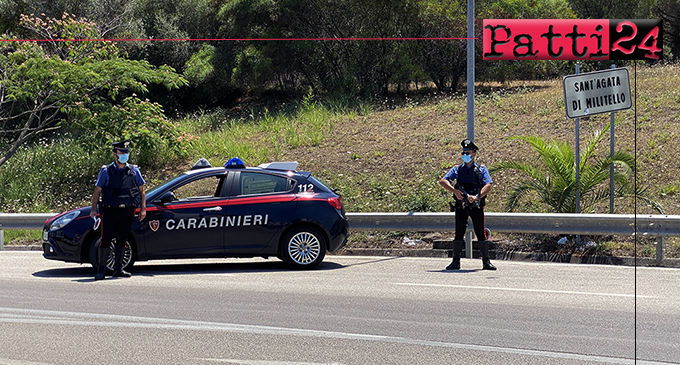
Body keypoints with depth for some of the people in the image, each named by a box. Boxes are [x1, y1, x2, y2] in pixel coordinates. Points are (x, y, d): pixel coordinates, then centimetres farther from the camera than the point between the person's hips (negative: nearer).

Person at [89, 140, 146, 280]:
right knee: (106, 239, -6)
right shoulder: (106, 171, 3)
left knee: (122, 240, 8)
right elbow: (97, 191, 4)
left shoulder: (134, 171, 10)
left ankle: (118, 269, 16)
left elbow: (141, 191, 14)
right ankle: (101, 270, -2)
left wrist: (143, 209, 5)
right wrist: (93, 209, -5)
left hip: (128, 211, 3)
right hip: (110, 211, -3)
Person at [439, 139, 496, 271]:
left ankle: (486, 262, 2)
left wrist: (477, 196, -22)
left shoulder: (481, 169, 6)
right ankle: (456, 262, 8)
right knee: (459, 234, 3)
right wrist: (455, 191, -17)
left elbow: (488, 185, -7)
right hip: (461, 205, 2)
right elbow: (443, 181, -1)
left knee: (481, 234, -1)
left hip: (476, 205, -2)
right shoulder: (457, 169, 11)